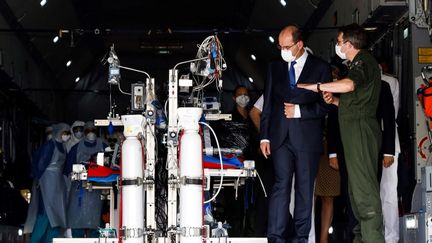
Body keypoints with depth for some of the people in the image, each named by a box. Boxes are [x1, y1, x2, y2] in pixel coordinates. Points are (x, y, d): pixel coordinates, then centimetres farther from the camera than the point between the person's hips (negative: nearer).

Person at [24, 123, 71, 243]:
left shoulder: (61, 146, 13)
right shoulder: (50, 145, -12)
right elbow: (41, 162, -13)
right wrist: (38, 179, -13)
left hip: (58, 181, 9)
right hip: (48, 180, -9)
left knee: (56, 212, 7)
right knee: (46, 211, -11)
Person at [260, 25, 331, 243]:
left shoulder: (320, 68, 3)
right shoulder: (275, 67, 13)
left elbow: (326, 104, 0)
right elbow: (268, 104, 14)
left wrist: (300, 110, -10)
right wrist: (264, 136, 8)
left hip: (307, 137, -1)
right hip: (281, 136, 1)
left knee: (305, 189, 3)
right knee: (281, 186, -8)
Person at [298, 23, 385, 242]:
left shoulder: (363, 61, -10)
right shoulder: (359, 63, 23)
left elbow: (349, 85, -32)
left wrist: (317, 86, -23)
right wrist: (335, 100, 12)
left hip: (361, 128, -11)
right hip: (355, 131, 11)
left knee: (364, 185, -14)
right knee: (358, 184, 13)